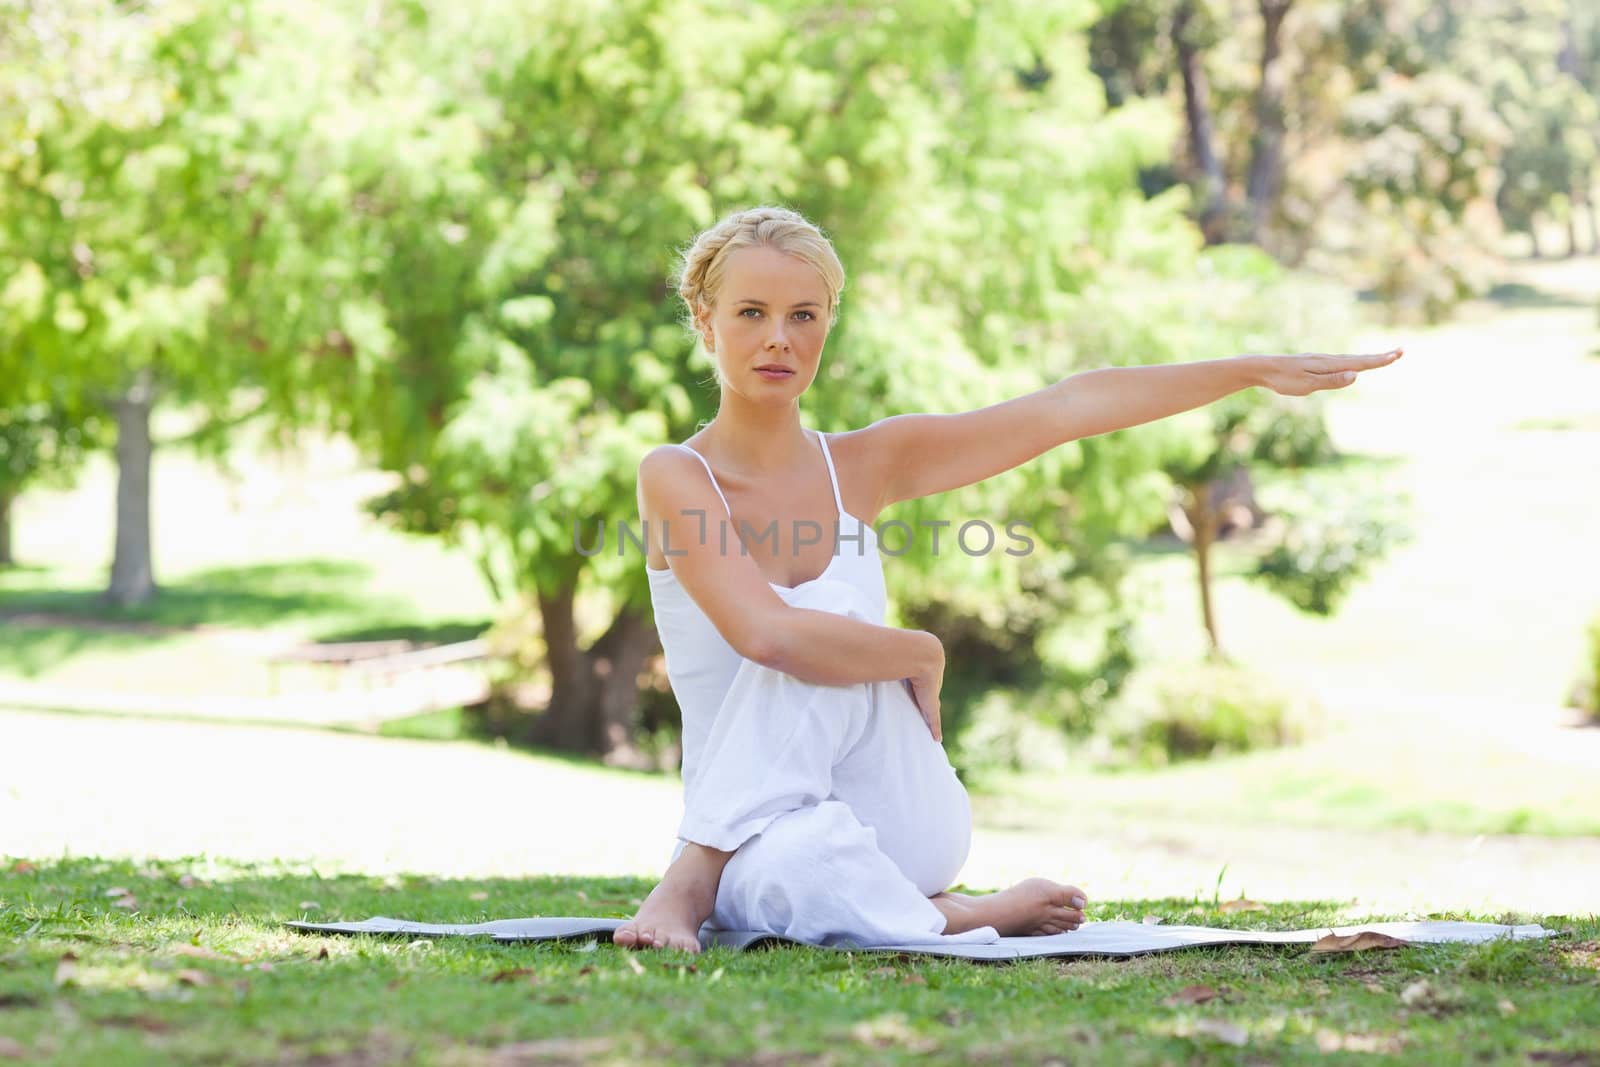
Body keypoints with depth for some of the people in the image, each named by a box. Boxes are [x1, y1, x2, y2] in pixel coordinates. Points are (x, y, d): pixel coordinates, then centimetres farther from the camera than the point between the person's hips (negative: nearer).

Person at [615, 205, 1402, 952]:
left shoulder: (863, 465, 4)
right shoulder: (675, 476, -9)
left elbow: (1069, 408, 4)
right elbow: (766, 635, -24)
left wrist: (1260, 370, 6)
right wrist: (922, 656, -10)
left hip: (901, 832, 4)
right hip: (749, 817, -4)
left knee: (829, 621, -24)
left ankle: (695, 885, -15)